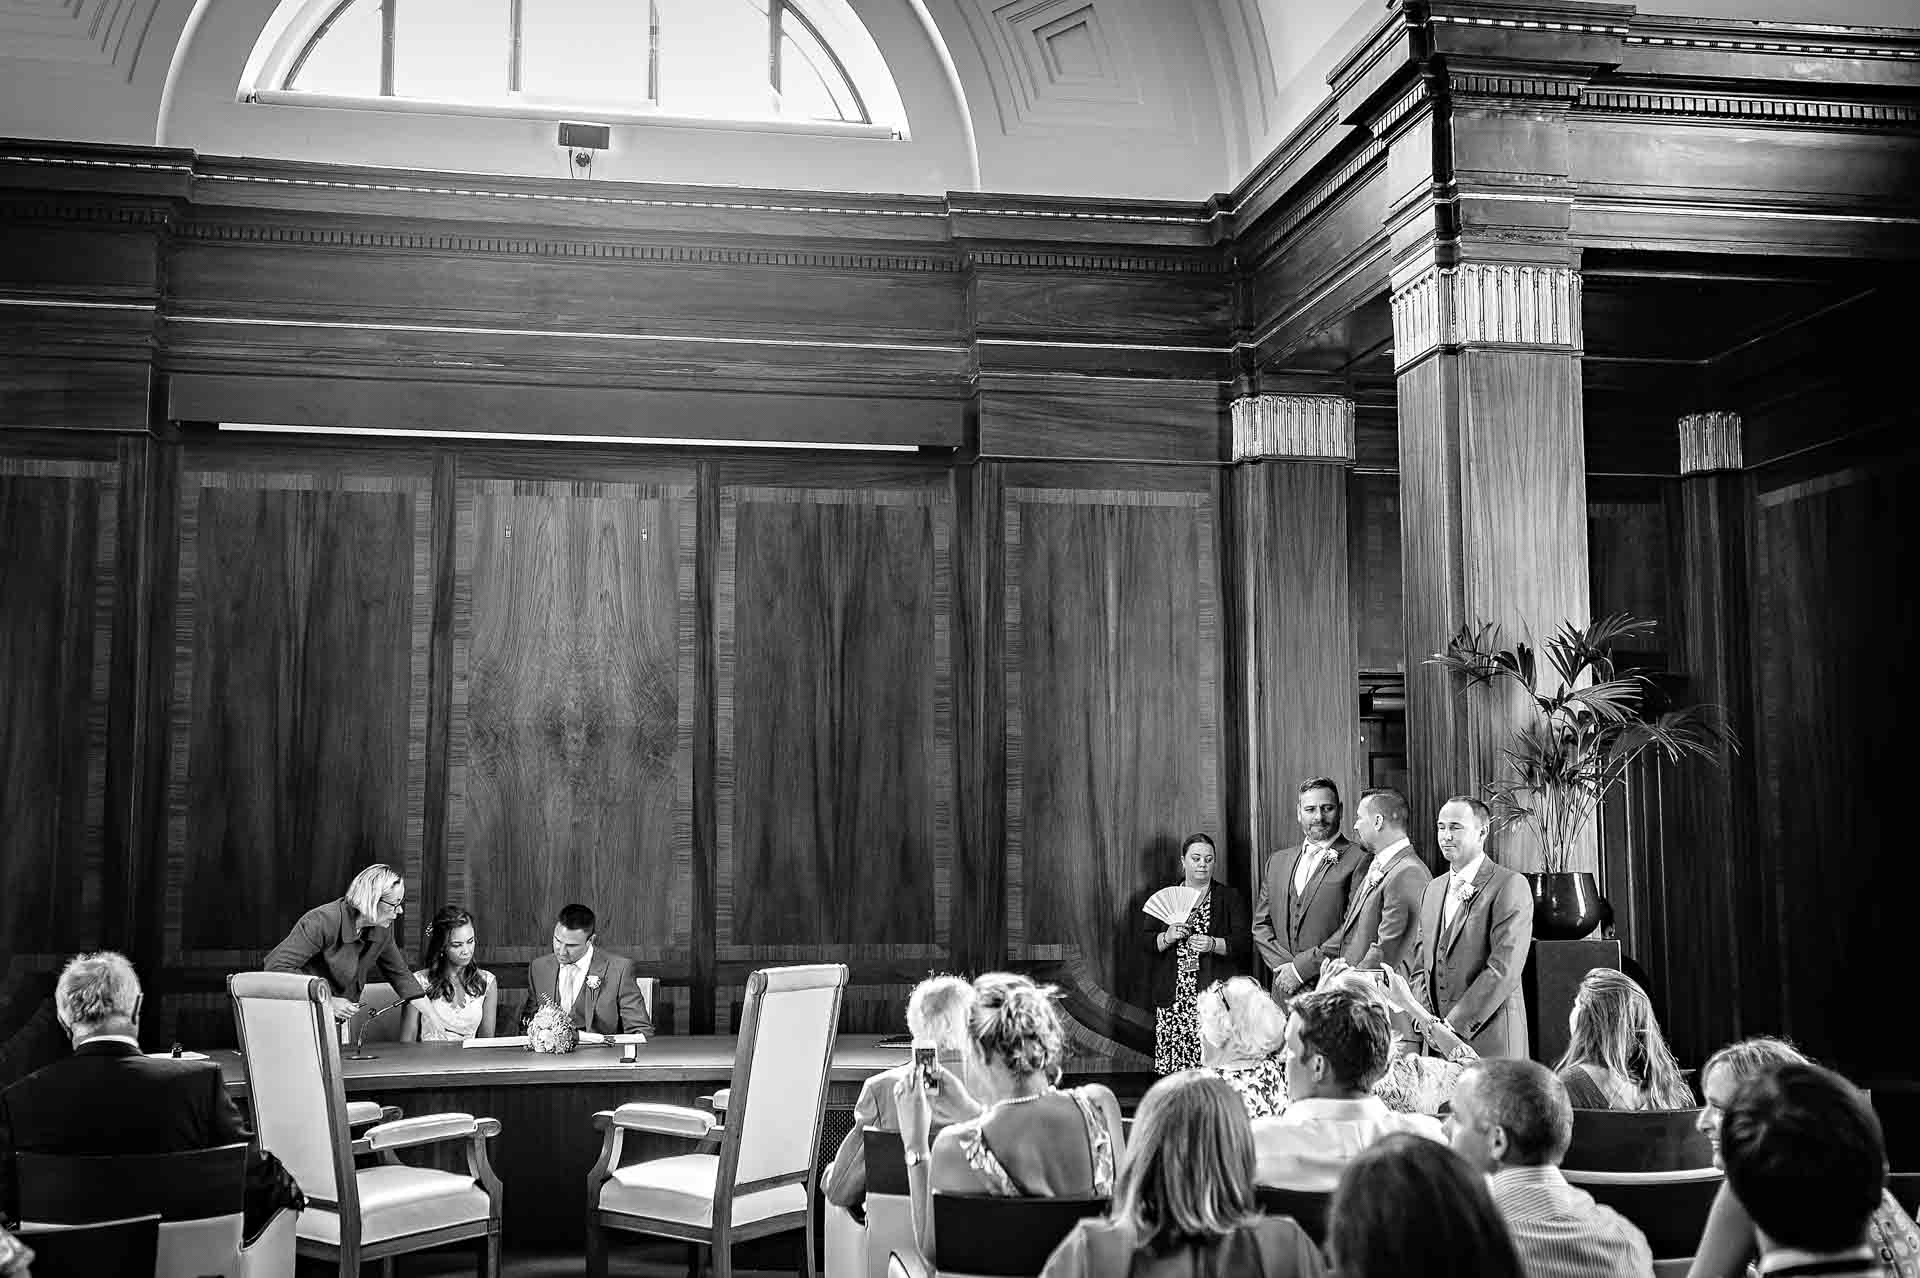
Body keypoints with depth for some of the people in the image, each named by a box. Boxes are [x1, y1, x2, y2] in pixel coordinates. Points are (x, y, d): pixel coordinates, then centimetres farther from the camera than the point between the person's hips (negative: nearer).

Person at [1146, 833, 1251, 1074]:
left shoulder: (1230, 898, 8)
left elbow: (1244, 944, 0)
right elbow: (1146, 943, 8)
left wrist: (1214, 944, -17)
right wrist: (1167, 937, -11)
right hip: (1173, 998, 2)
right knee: (1173, 1066, -6)